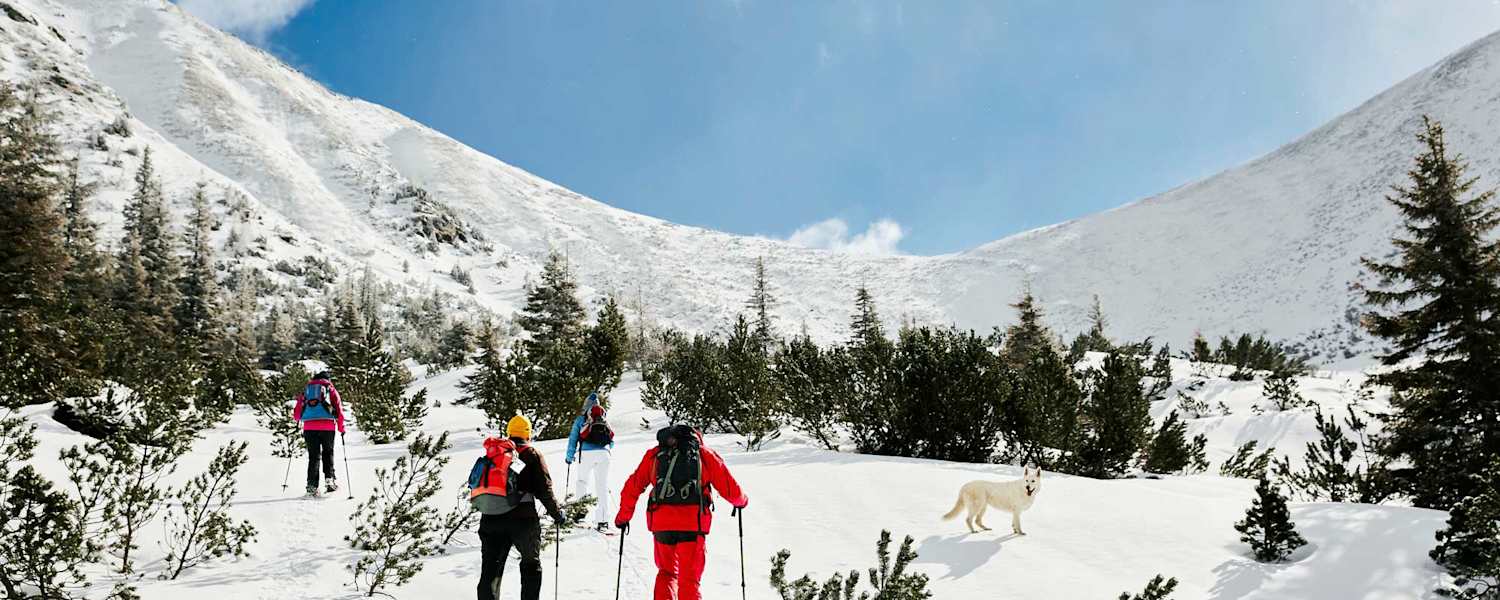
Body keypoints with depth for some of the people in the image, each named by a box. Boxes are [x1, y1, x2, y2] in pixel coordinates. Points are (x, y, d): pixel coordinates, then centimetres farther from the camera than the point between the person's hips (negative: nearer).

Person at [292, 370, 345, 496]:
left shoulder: (306, 389, 20)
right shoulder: (331, 389, 14)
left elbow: (297, 413, 18)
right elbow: (339, 409, 5)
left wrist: (300, 420, 41)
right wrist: (341, 428, 15)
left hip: (309, 427, 2)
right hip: (327, 426, -2)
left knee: (313, 456, 7)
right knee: (328, 453, 13)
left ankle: (312, 485, -1)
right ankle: (329, 477, -3)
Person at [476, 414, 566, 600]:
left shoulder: (493, 452, 14)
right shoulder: (532, 454, 3)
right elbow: (544, 489, -4)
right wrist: (557, 513, 7)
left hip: (491, 518, 3)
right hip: (523, 519, -3)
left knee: (490, 568, 9)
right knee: (531, 564, 15)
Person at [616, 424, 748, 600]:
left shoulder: (654, 455, 16)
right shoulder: (706, 455, 12)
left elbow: (632, 487, 15)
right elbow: (730, 489, 11)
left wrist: (623, 516, 27)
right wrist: (741, 501, 32)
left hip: (661, 524, 2)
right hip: (693, 524, -2)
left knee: (667, 572, 22)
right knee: (690, 580, 8)